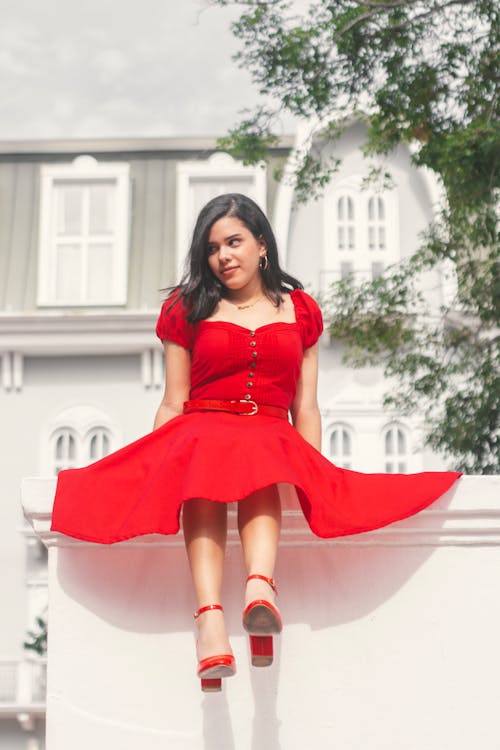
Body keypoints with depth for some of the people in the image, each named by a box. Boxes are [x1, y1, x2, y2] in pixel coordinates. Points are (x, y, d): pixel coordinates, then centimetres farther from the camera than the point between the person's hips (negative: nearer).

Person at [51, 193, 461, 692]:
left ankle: (259, 589, -61)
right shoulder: (188, 309, 17)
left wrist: (315, 473, 2)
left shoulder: (299, 310, 19)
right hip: (201, 431, -1)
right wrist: (150, 467, 1)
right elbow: (173, 404, 14)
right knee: (200, 467, -37)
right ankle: (210, 620, -56)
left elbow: (305, 407, 15)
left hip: (273, 438, 1)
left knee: (259, 462, -37)